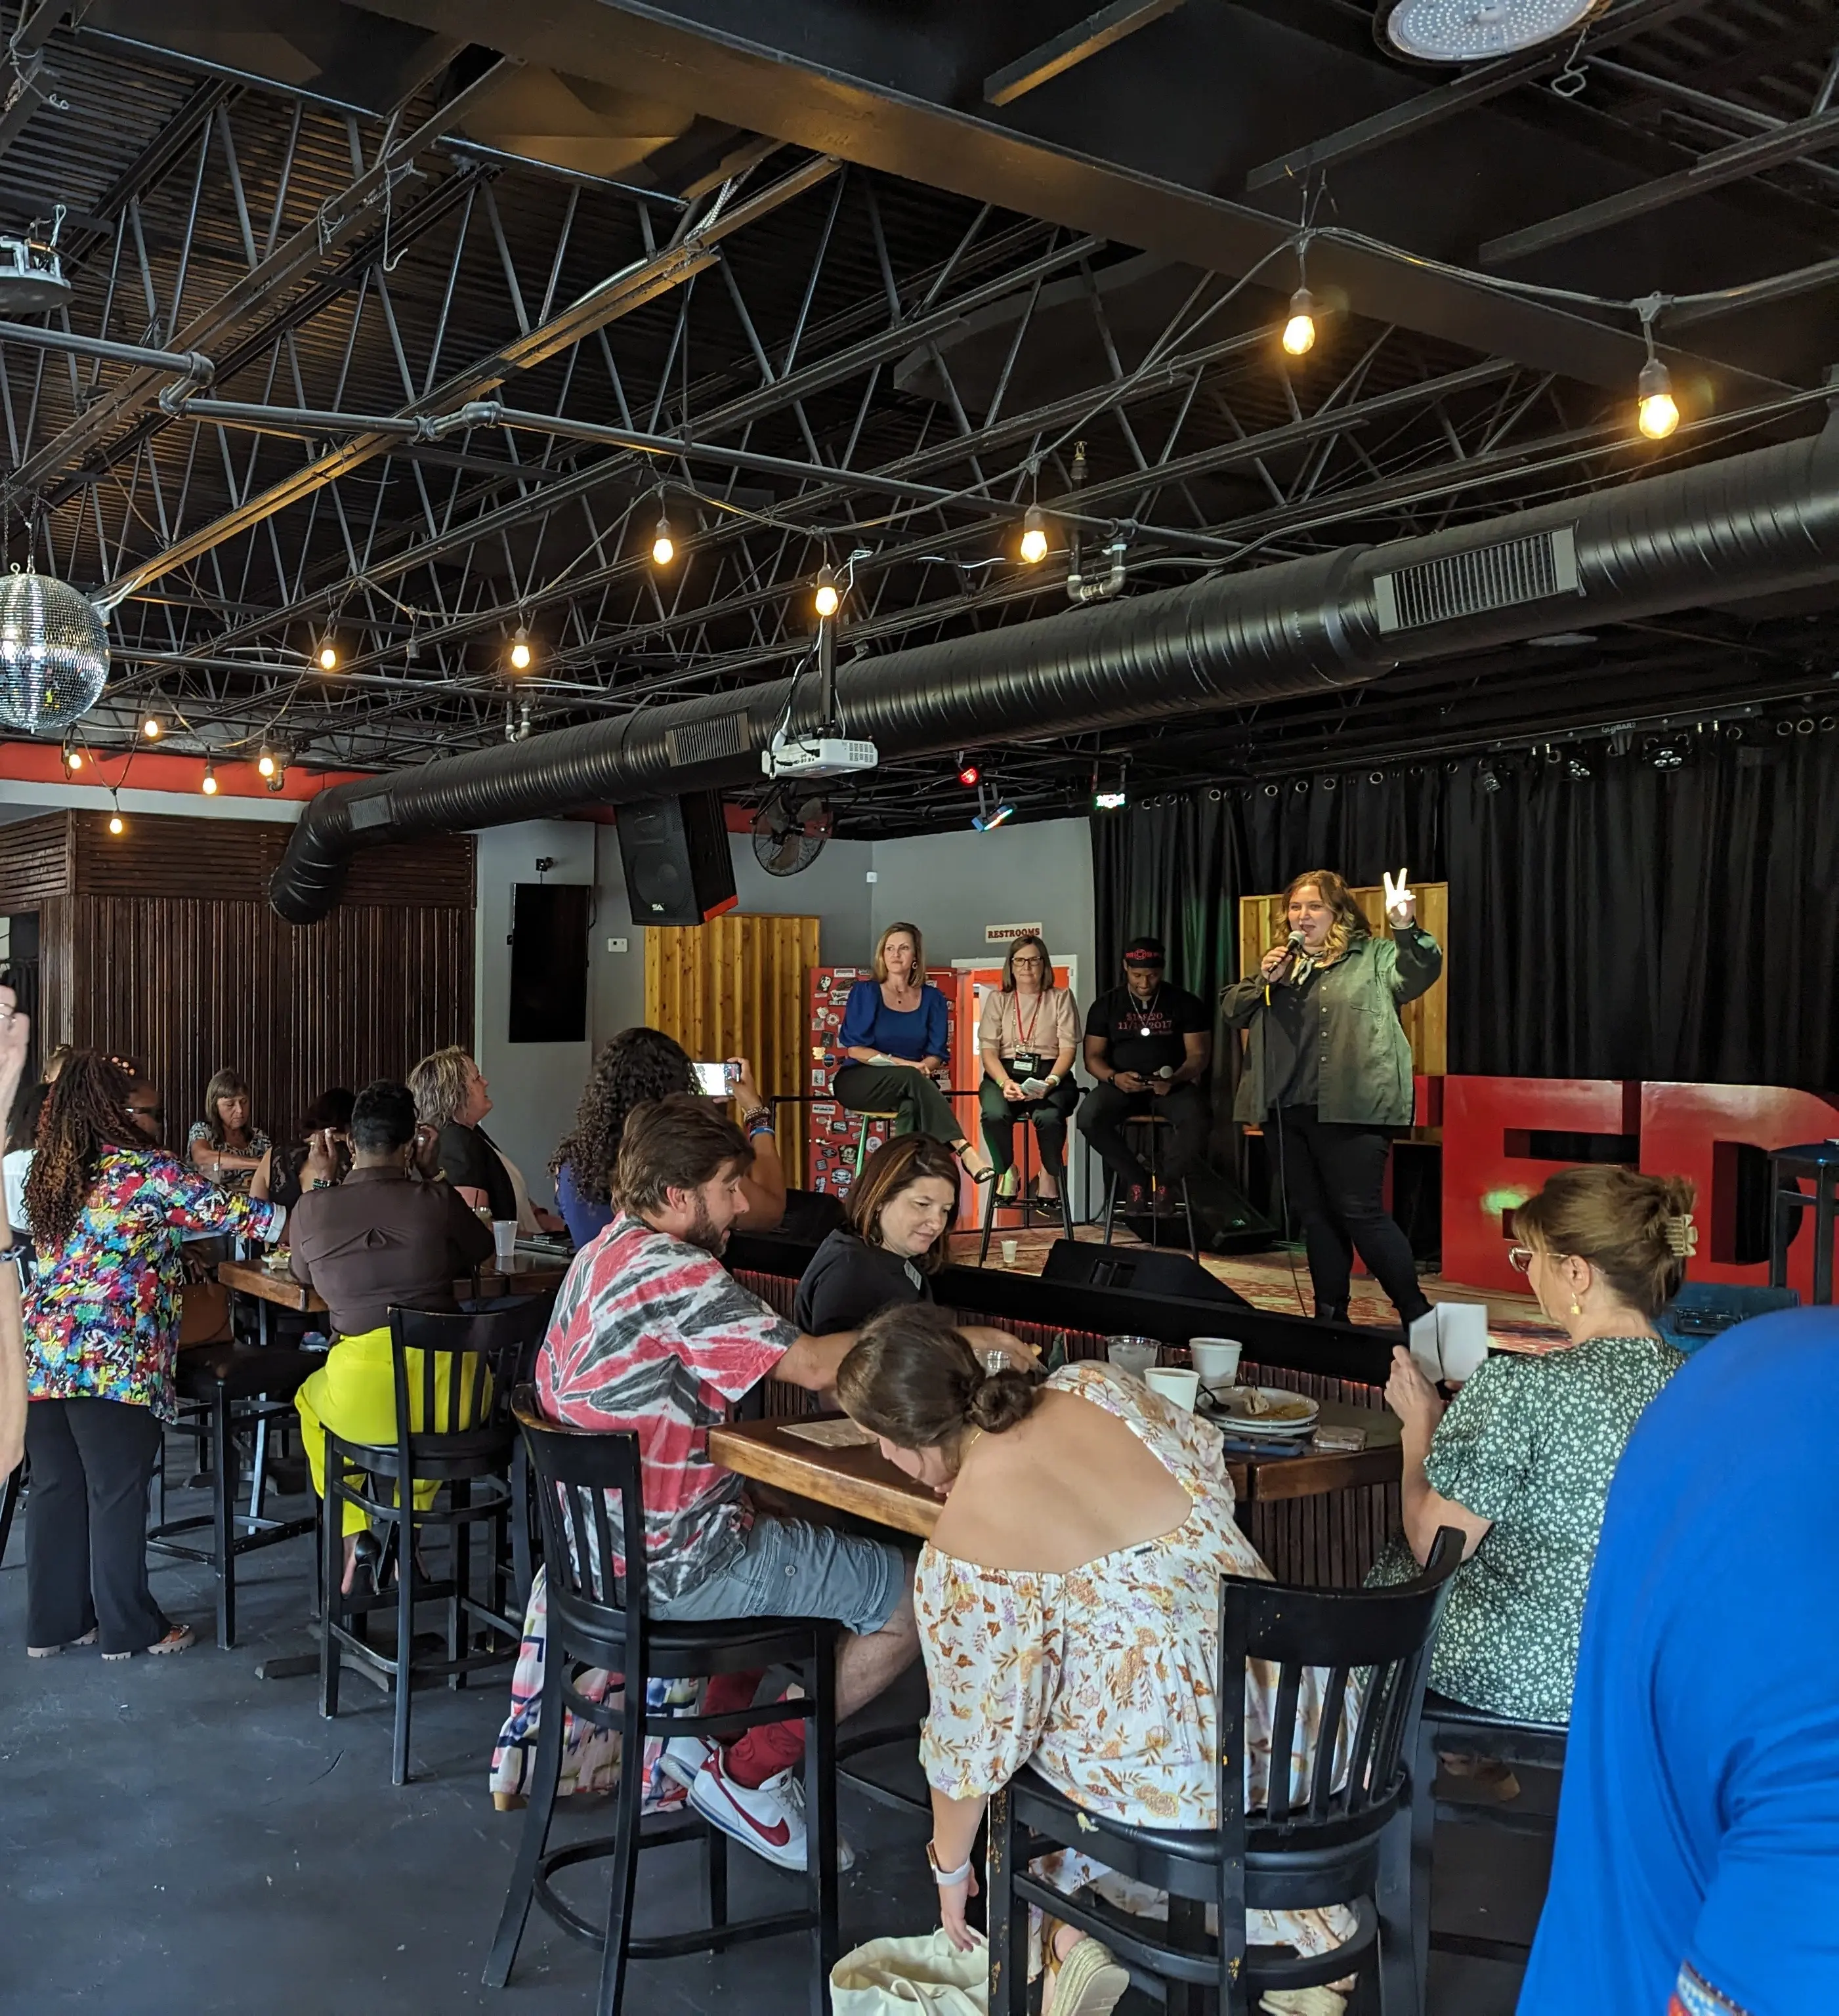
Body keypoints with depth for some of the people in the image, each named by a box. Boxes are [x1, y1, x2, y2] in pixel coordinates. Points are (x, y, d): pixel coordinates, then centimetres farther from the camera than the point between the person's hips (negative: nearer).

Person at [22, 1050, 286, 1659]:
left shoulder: (49, 1173, 11)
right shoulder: (148, 1169, -9)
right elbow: (226, 1212, -6)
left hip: (44, 1354, 7)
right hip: (112, 1359, -7)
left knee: (56, 1489, 14)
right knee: (117, 1494, 3)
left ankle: (53, 1622, 24)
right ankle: (129, 1627, 14)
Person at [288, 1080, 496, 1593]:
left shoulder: (312, 1208, 1)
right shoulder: (437, 1201, -1)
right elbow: (482, 1255, 19)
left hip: (362, 1400, 0)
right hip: (451, 1396, 0)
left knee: (310, 1400, 36)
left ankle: (356, 1535, 29)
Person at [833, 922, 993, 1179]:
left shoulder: (932, 999, 9)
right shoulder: (865, 993, 1)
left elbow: (937, 1054, 6)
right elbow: (855, 1049, -7)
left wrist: (925, 1067, -19)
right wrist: (905, 1065, -18)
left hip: (910, 1085, 3)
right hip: (860, 1082, -3)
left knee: (911, 1107, -36)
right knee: (911, 1077, -35)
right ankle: (963, 1150, -46)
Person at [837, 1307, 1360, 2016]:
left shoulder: (958, 1557, -17)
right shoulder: (1096, 1385, -4)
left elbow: (974, 1742, -5)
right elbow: (1208, 1460, 16)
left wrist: (948, 1867, 14)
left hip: (1183, 1782, -4)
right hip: (1307, 1734, 5)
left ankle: (1072, 1928, 10)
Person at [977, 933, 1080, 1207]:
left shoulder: (1061, 998, 12)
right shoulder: (997, 999, 14)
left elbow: (1068, 1049, 2)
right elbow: (988, 1050, 3)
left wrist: (1051, 1081, -18)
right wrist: (1005, 1082, -17)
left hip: (1050, 1073, -1)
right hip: (1004, 1072, 1)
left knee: (1049, 1116, -36)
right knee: (994, 1114, -34)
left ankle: (1051, 1174, -6)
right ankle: (1006, 1171, -7)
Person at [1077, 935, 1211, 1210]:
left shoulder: (1185, 1003, 3)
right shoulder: (1106, 1005, 7)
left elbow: (1199, 1055, 0)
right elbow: (1093, 1056, 5)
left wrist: (1175, 1078, -21)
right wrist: (1114, 1077, -18)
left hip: (1174, 1085, -1)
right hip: (1122, 1085, 1)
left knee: (1195, 1121, -35)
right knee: (1089, 1117, -31)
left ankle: (1162, 1179, -8)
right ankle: (1135, 1177, -10)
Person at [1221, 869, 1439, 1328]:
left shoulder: (1373, 956, 2)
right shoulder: (1280, 961, 18)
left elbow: (1419, 974, -15)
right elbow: (1231, 1012, 16)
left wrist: (1406, 928, -32)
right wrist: (1262, 979, -2)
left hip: (1350, 1111, -6)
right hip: (1285, 1110, 6)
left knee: (1360, 1212, -9)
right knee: (1313, 1214, 12)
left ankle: (1415, 1314, 2)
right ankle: (1331, 1315, 22)